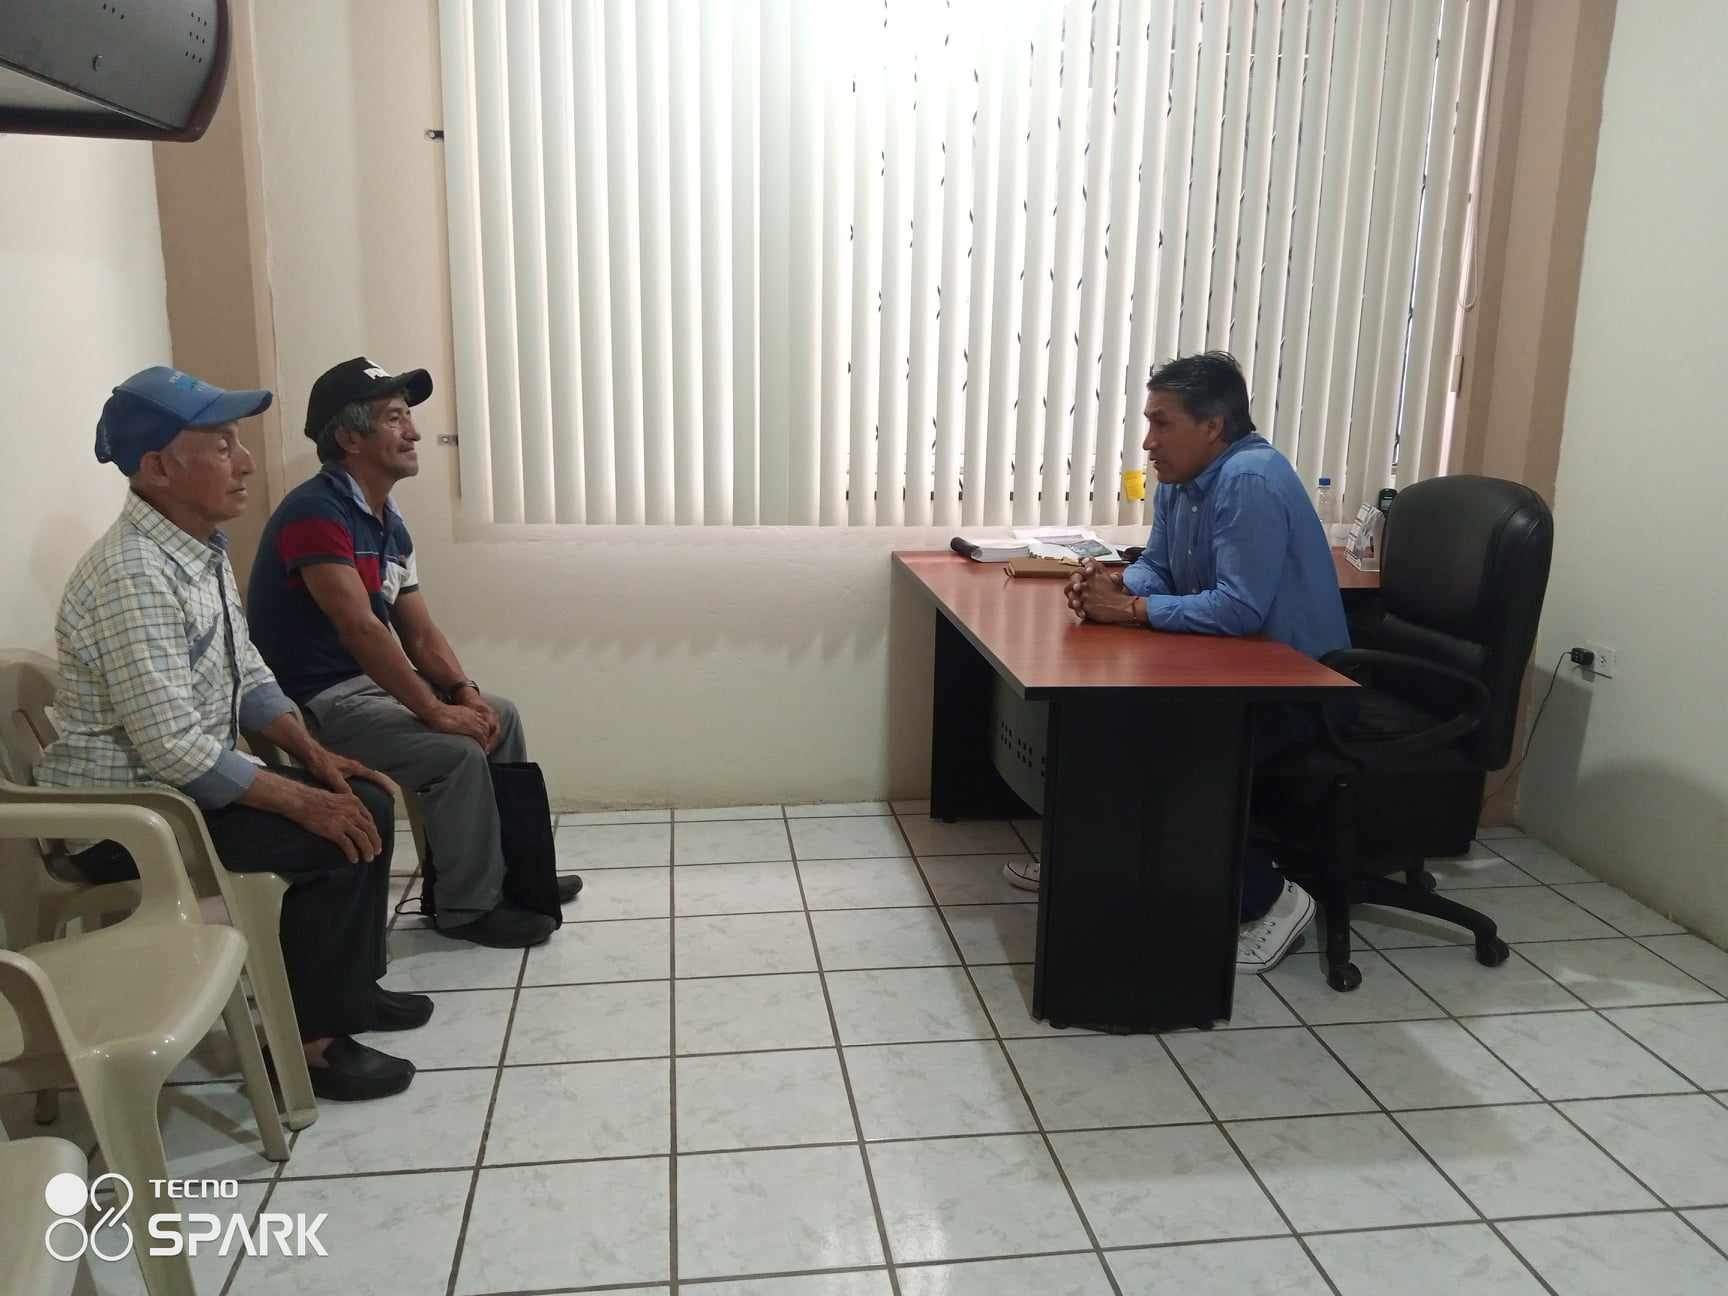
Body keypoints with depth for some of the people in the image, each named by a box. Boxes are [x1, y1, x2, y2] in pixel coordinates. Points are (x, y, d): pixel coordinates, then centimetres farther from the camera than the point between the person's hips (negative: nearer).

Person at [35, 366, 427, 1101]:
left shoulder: (203, 548, 4)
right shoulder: (132, 574, -27)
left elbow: (247, 675, 12)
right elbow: (175, 750, -30)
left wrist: (316, 757, -1)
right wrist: (301, 800, -22)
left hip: (186, 784, 9)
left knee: (366, 802, 4)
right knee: (332, 839, -19)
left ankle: (350, 990, 18)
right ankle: (304, 1039, -4)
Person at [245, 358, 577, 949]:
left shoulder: (390, 523, 8)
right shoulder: (315, 512, -22)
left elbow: (421, 633, 9)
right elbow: (360, 629, -29)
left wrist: (465, 692, -8)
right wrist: (435, 710, -27)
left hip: (369, 681, 10)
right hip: (314, 702, -10)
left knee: (499, 716, 10)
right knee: (457, 754, -23)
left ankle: (509, 871, 20)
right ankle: (467, 907, -5)